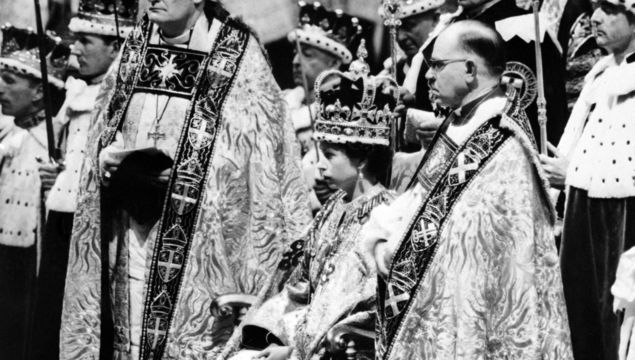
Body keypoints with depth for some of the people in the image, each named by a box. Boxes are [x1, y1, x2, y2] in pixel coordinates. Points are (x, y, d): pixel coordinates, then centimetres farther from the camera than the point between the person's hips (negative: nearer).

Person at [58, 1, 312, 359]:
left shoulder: (238, 58, -6)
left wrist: (181, 175, -17)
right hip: (128, 239, 5)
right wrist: (108, 159, -5)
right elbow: (101, 140, 17)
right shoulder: (136, 49, 10)